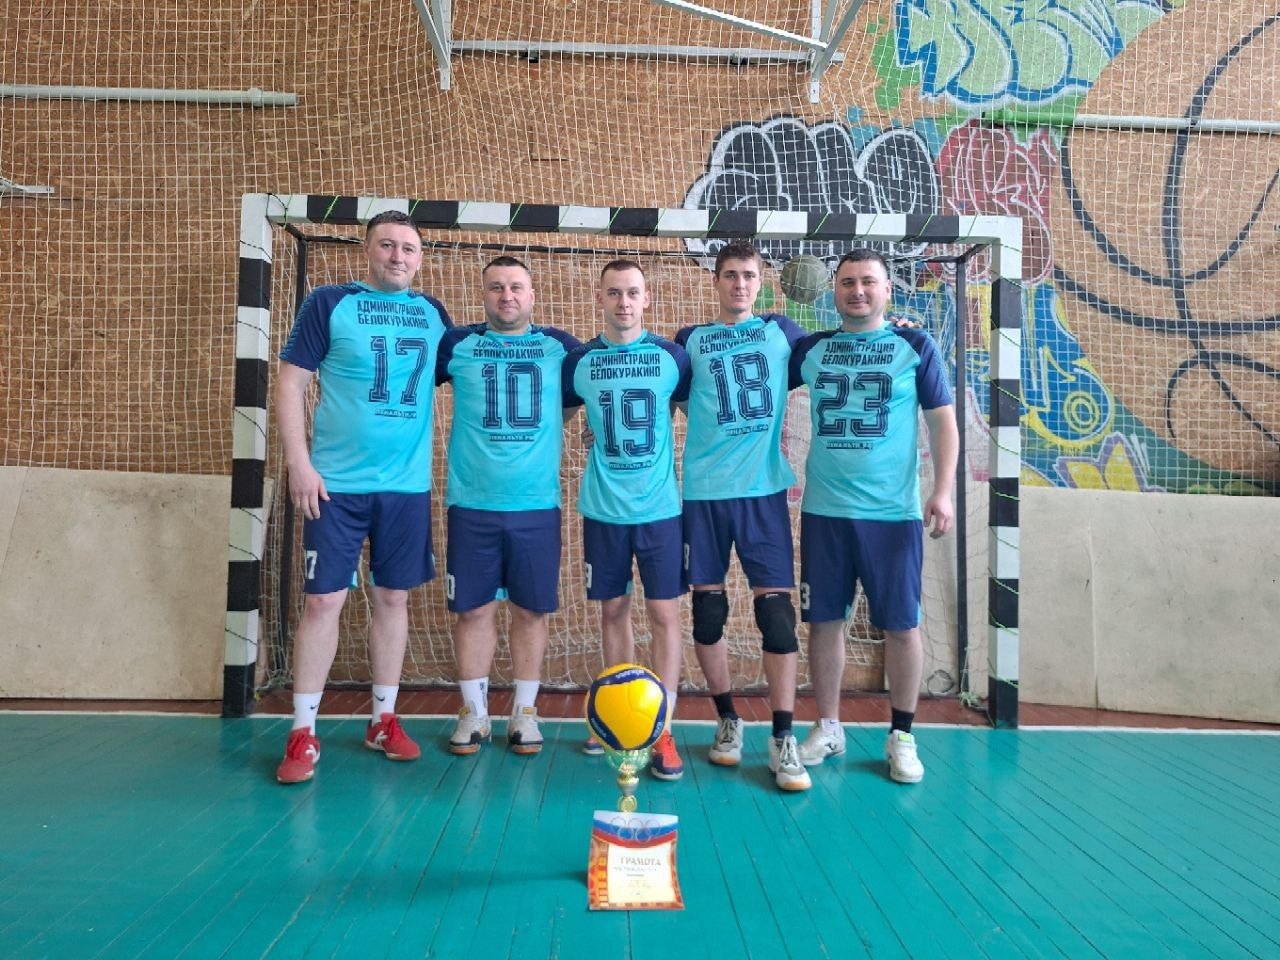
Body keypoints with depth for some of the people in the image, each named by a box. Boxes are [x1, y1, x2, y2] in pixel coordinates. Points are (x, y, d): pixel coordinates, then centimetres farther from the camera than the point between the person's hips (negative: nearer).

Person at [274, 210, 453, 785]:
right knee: (323, 600, -1)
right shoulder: (330, 304, -1)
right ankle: (302, 733, 11)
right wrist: (299, 464, -11)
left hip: (408, 484, 3)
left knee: (393, 598, 9)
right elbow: (290, 382, -3)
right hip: (337, 483, -3)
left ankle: (383, 721, 22)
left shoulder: (434, 314, 9)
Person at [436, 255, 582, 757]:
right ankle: (473, 711, 21)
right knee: (473, 607, 6)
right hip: (472, 503, 0)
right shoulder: (456, 344, 4)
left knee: (530, 608, 7)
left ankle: (525, 711, 22)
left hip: (538, 504, 0)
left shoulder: (559, 347, 5)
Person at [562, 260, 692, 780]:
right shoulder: (579, 361, 1)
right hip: (603, 509, 1)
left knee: (664, 613, -2)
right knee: (614, 610, 10)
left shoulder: (671, 356, -1)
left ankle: (663, 731, 5)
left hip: (660, 507, -1)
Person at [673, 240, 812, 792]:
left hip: (764, 488, 0)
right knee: (707, 609, 5)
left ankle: (782, 739, 2)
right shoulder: (691, 340, 11)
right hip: (703, 490, 1)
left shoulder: (781, 330, 12)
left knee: (776, 607, -6)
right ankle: (728, 720, 24)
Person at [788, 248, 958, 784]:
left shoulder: (915, 347, 3)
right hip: (823, 511, 2)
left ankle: (901, 737, 20)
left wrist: (942, 491, -8)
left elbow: (943, 423, 1)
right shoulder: (810, 349, 8)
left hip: (894, 512, -2)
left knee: (901, 624, 3)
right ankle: (828, 729, 23)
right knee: (824, 620, 7)